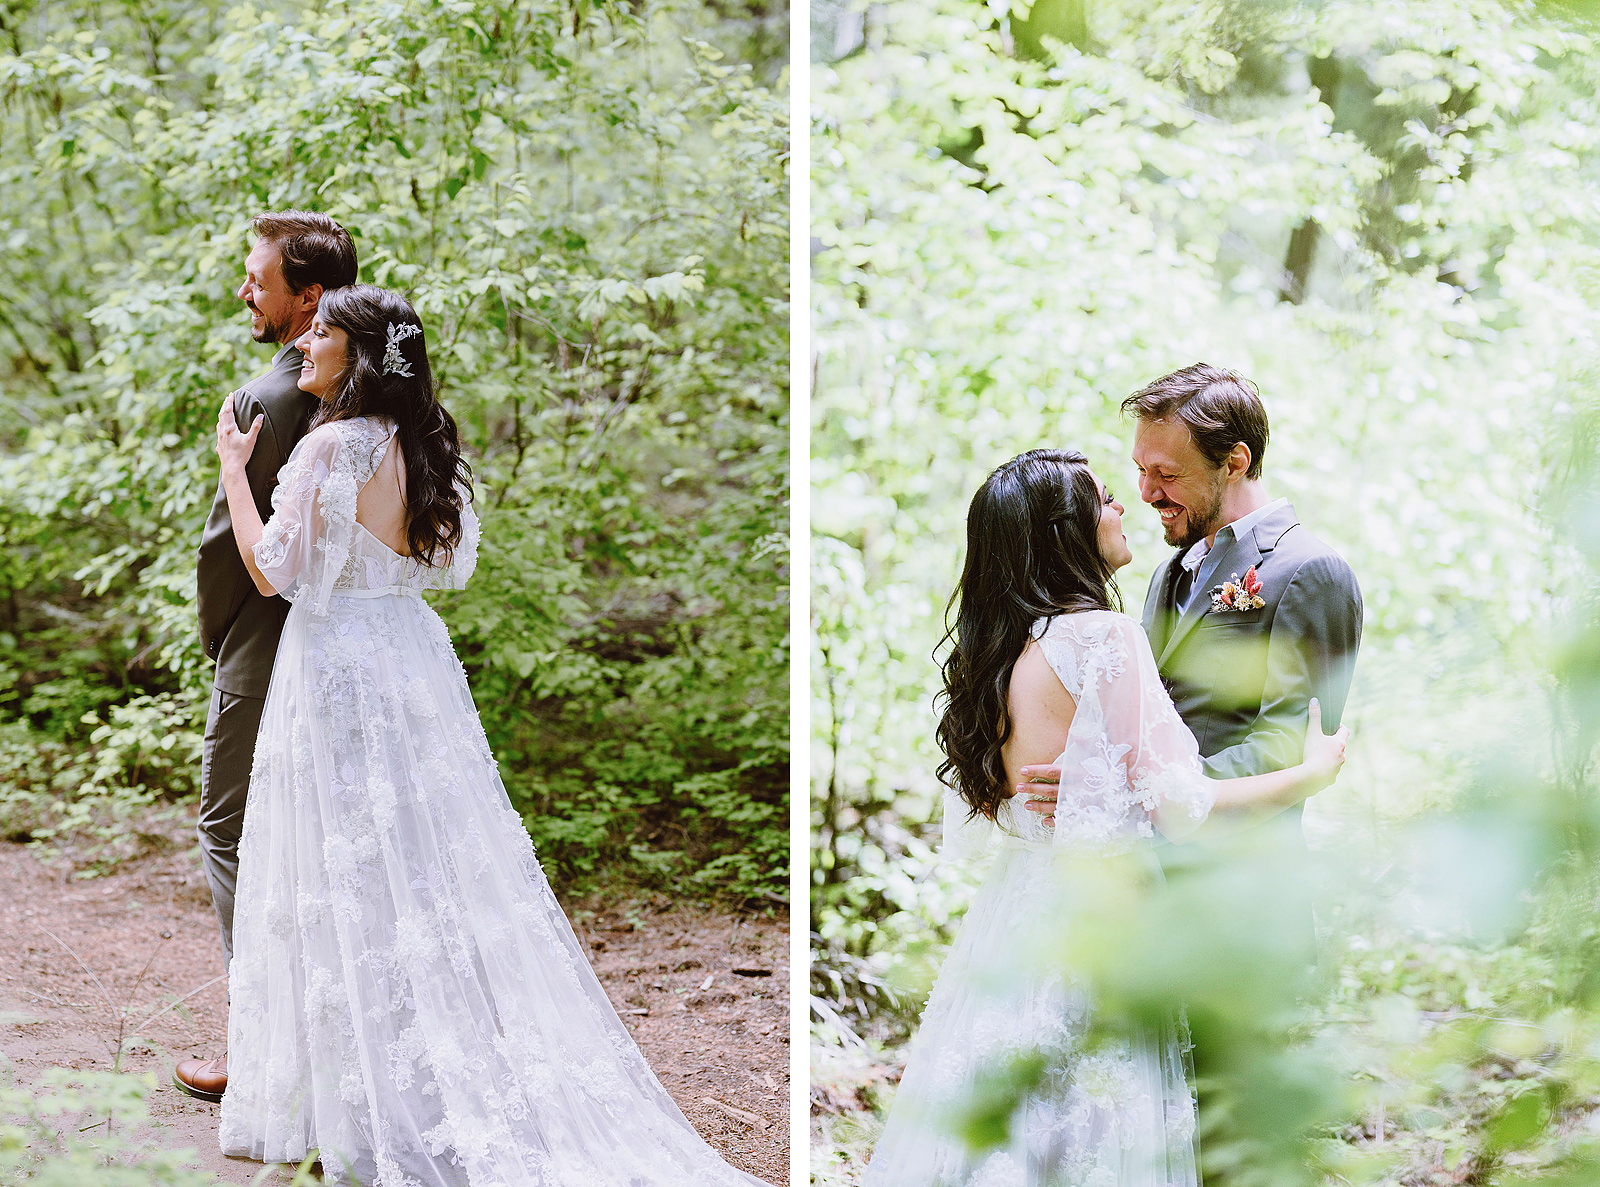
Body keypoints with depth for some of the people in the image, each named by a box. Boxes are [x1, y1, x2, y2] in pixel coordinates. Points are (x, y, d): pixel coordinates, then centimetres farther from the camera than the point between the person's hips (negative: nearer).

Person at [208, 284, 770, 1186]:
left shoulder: (331, 447, -16)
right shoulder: (430, 445, 6)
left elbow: (275, 571, -15)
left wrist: (233, 470, -5)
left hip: (337, 667, -7)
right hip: (416, 661, 7)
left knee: (356, 885, 0)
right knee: (438, 859, 12)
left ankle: (373, 1111, 6)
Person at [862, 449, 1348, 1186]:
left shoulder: (990, 652, 7)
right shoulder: (1104, 636, -15)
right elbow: (1176, 802, -16)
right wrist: (1311, 773, -5)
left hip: (1013, 911, 8)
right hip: (1097, 915, -8)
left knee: (999, 1119, 12)